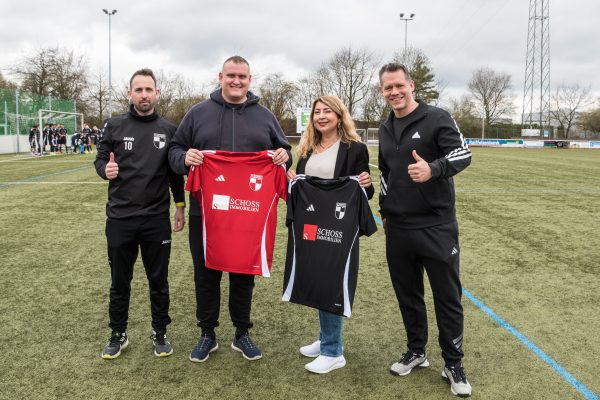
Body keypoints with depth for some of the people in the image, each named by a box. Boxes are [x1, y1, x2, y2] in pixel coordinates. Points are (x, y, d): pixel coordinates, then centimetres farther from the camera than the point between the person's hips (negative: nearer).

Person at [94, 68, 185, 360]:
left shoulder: (169, 130, 3)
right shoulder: (115, 126, -1)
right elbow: (100, 159, 6)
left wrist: (180, 206, 8)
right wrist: (106, 169, -18)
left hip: (157, 219, 0)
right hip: (120, 219, 0)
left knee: (158, 280, 10)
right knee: (120, 281, 12)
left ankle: (160, 333, 27)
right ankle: (118, 334, 29)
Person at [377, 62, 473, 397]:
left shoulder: (436, 118, -6)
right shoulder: (385, 129, 13)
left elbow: (463, 154, -19)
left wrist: (433, 169, -37)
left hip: (437, 227, -5)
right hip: (398, 229, 6)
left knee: (448, 296, 3)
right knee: (408, 294, 15)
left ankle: (454, 364, 18)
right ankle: (416, 352, 32)